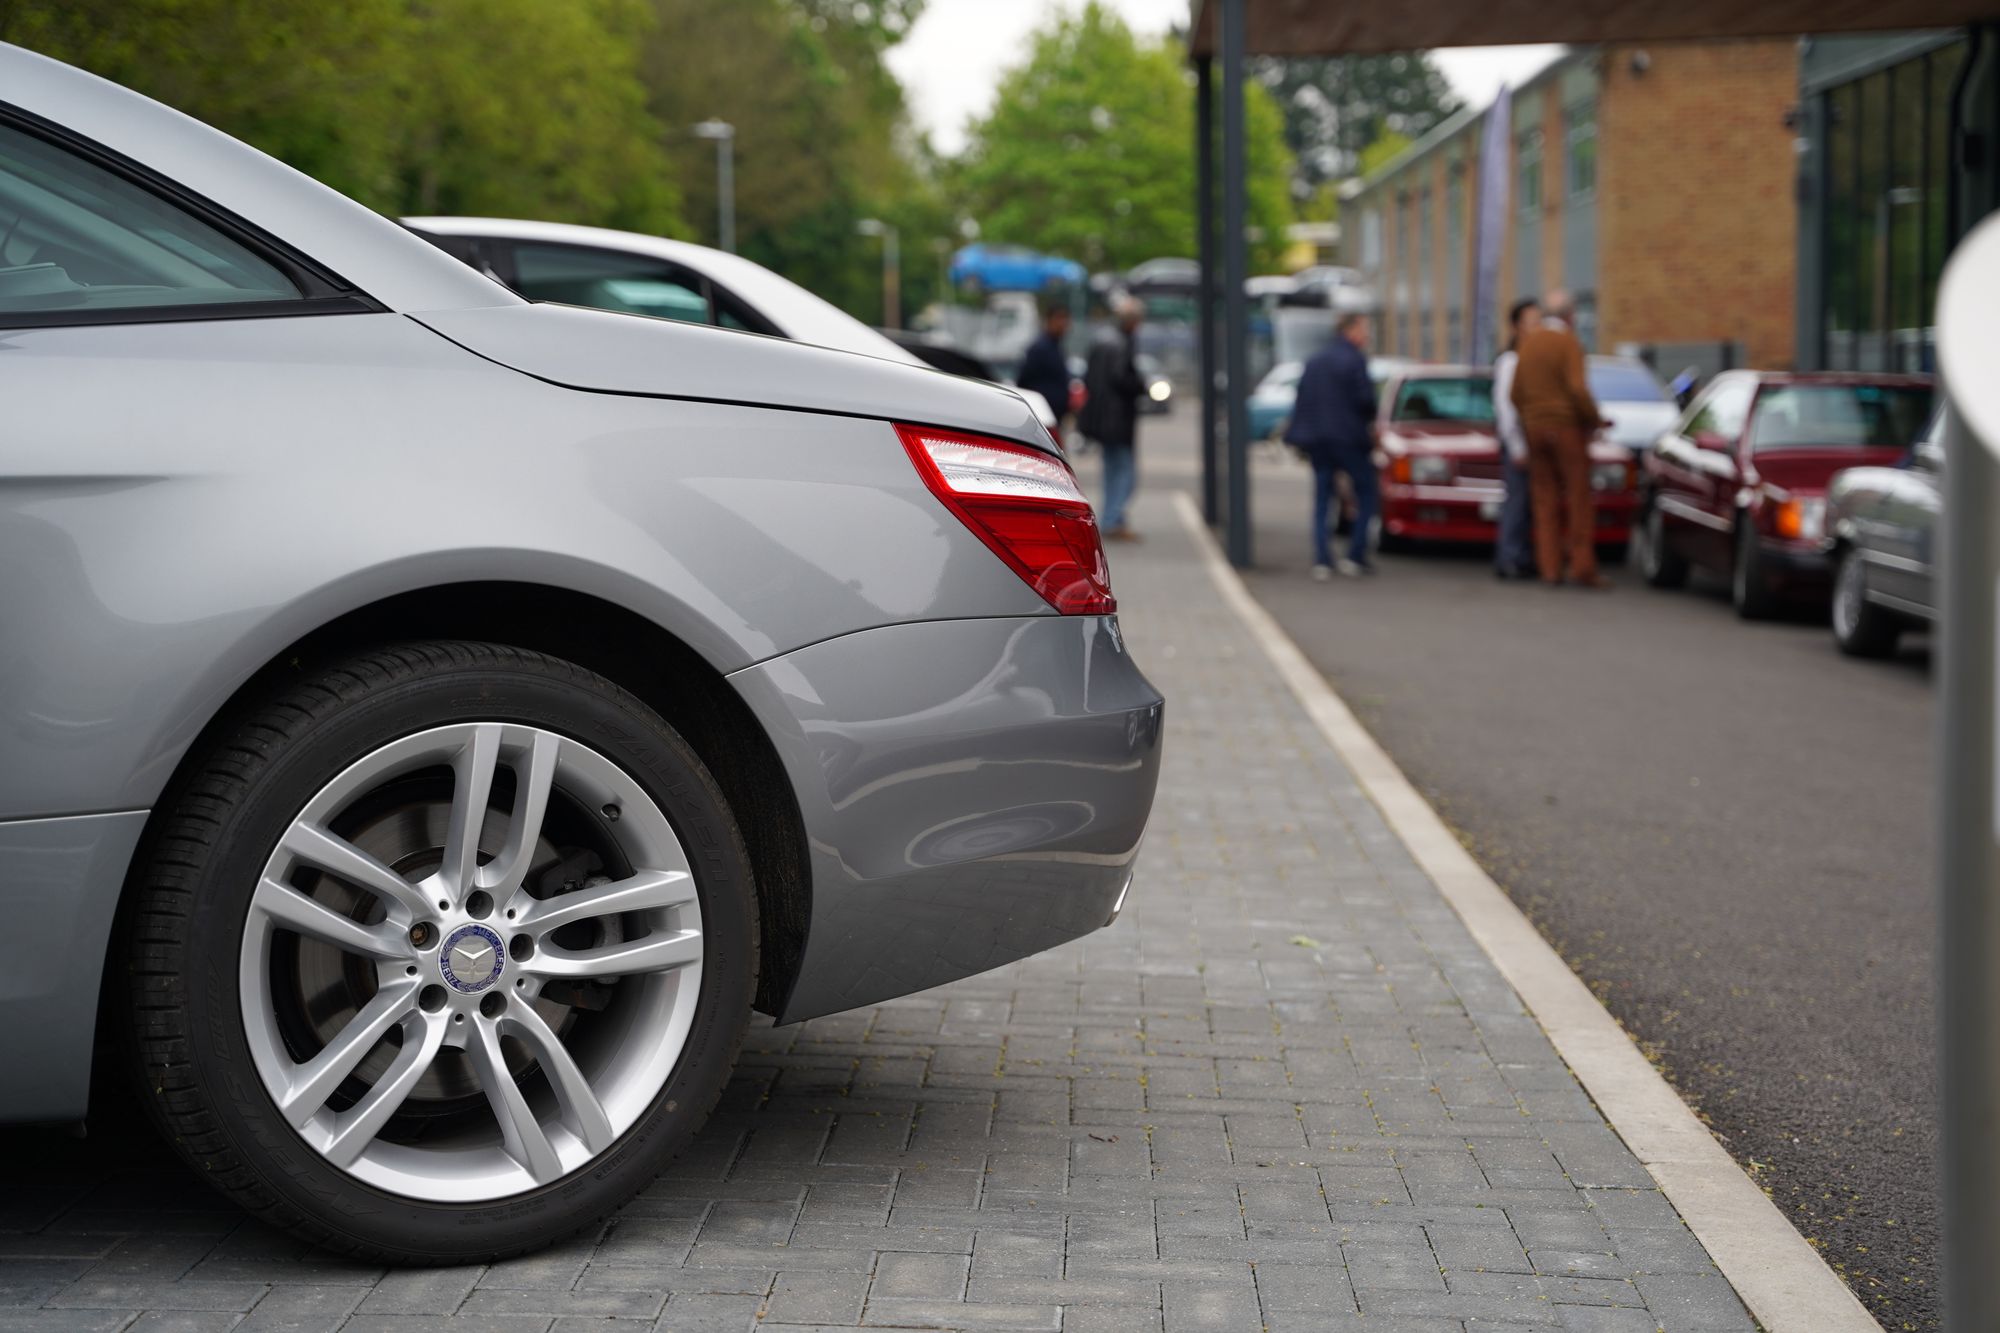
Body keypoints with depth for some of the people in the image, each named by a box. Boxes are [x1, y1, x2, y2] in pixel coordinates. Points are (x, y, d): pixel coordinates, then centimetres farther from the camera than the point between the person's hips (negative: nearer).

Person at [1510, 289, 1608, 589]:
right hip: (1566, 426, -6)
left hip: (1535, 428, 6)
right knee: (1578, 497, -1)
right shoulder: (1568, 343, -10)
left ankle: (1550, 568, 4)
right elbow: (1577, 388, -19)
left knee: (1545, 501, 7)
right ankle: (1582, 567, -4)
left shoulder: (1528, 343, 8)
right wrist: (1595, 418, -5)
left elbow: (1516, 392, 8)